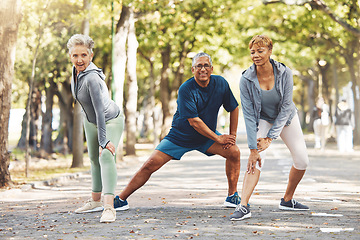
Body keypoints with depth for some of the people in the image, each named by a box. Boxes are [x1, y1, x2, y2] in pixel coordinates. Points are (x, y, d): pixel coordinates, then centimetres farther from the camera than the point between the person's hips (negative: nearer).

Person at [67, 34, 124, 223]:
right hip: (90, 121, 9)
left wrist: (104, 141, -43)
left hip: (111, 120, -9)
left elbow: (100, 111, -39)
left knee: (106, 156, -29)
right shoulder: (76, 69, -12)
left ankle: (109, 207, -39)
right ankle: (95, 201, 36)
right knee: (94, 159, 19)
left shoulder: (91, 78, -35)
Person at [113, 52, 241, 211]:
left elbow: (234, 108, 3)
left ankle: (232, 196, 1)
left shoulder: (220, 83, -10)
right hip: (180, 136, -4)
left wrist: (232, 136, -4)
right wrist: (218, 138, -21)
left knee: (234, 152, -16)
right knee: (151, 165, -13)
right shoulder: (186, 89, -23)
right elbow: (194, 121, -25)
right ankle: (121, 199, -3)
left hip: (207, 137, 4)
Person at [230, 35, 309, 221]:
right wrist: (253, 149, -31)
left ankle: (287, 200, 22)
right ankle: (243, 206, -32)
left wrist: (270, 137, -26)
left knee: (302, 160, 0)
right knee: (257, 159, -24)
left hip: (286, 118, 2)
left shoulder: (284, 73, -25)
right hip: (262, 120, -2)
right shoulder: (246, 80, -26)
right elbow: (249, 115, -26)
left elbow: (286, 107, -22)